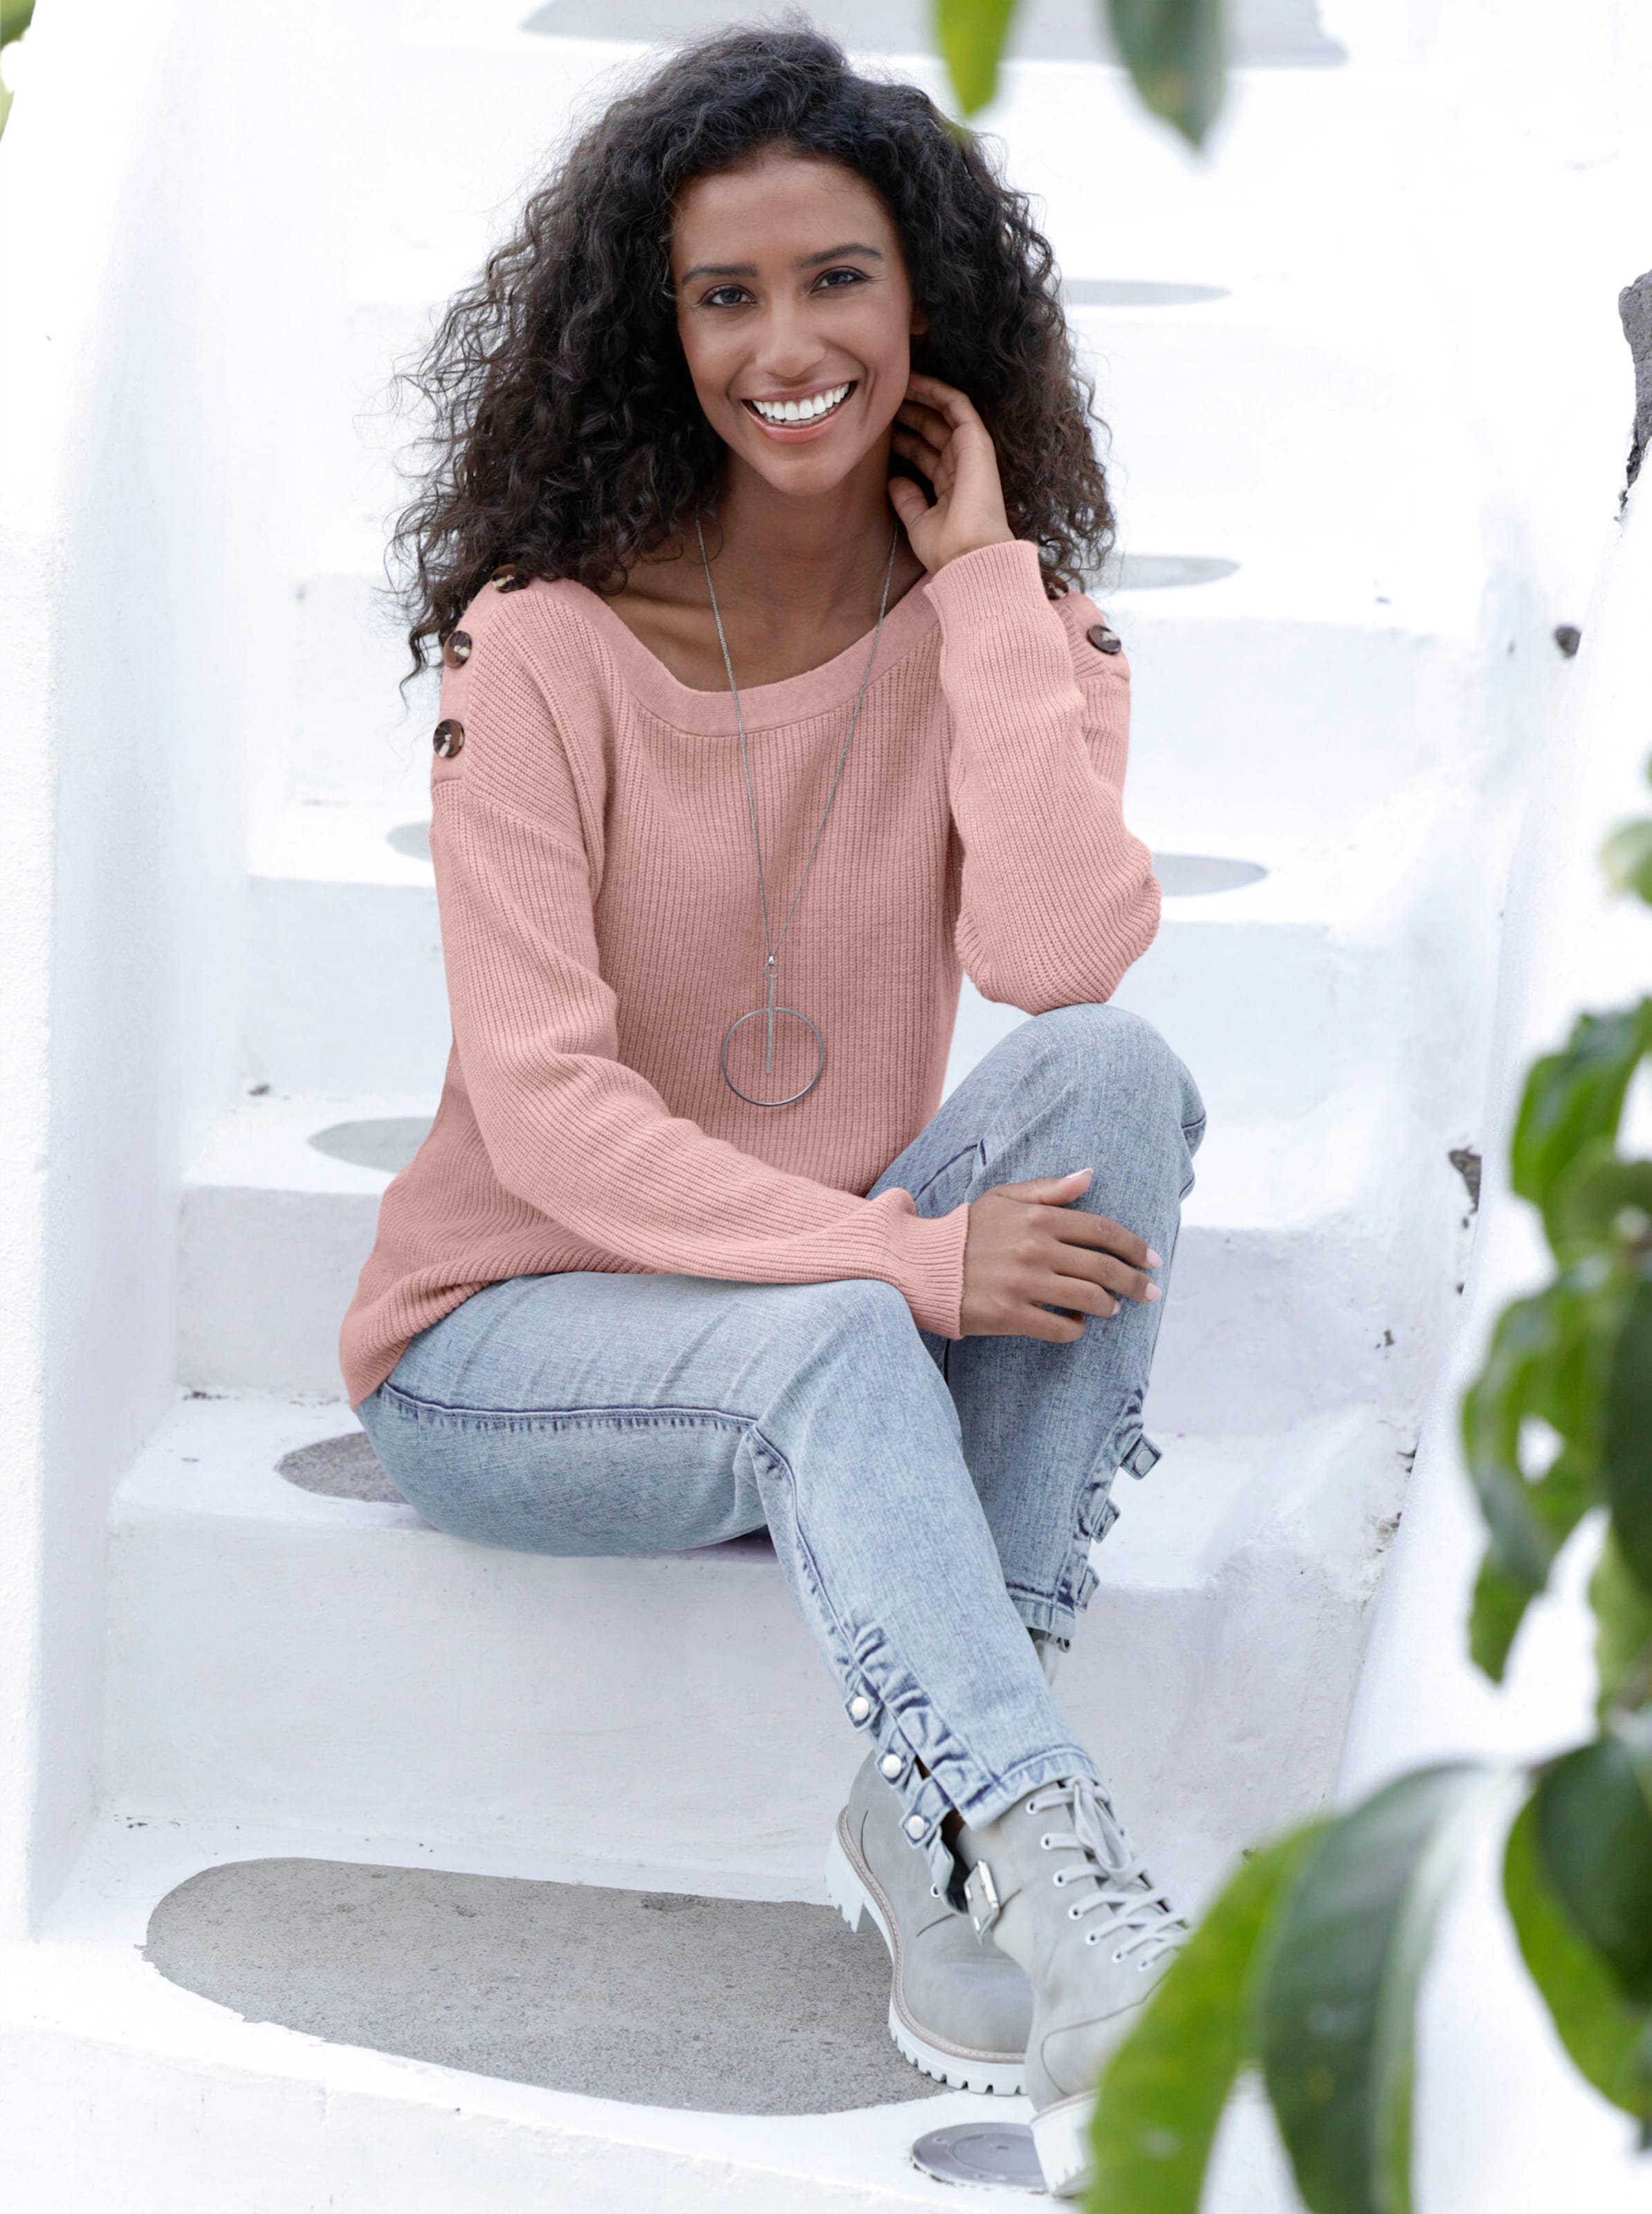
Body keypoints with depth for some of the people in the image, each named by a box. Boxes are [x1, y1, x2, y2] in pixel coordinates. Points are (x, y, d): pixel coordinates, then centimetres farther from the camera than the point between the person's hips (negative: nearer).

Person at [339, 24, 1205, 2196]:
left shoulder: (1009, 627, -2)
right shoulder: (549, 647, -11)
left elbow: (1061, 958, -23)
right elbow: (546, 1111, -19)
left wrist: (983, 582, -19)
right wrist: (912, 1263, -28)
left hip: (847, 1324, 4)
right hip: (509, 1349, -4)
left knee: (1112, 1071, -25)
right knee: (834, 1350, -36)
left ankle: (935, 1824, -28)